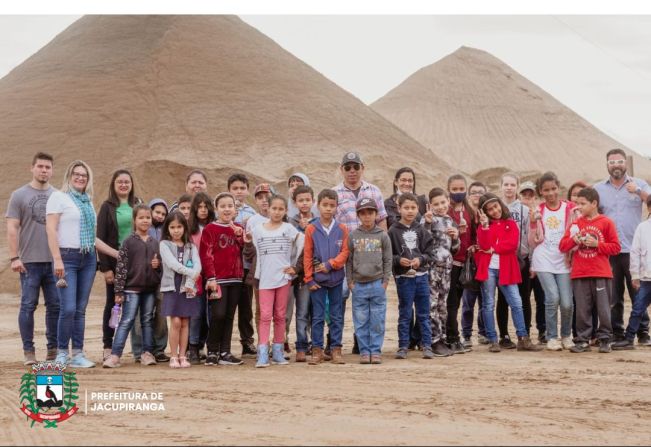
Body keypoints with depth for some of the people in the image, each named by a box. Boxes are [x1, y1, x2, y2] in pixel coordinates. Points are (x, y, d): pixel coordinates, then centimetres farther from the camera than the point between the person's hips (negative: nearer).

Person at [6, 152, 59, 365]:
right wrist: (14, 258, -10)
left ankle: (53, 348, 15)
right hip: (30, 260, -3)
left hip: (55, 260, 3)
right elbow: (12, 229, -2)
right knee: (28, 305, 1)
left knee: (55, 305, 5)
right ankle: (28, 351, 9)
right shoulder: (19, 195, 2)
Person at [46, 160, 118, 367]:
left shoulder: (88, 201, 18)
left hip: (88, 259, 6)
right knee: (68, 309, -11)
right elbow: (51, 229, -8)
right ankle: (62, 352, 4)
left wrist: (118, 254, 15)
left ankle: (77, 354, 10)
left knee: (80, 309, 6)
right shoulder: (58, 197, 0)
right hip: (67, 257, -6)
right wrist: (57, 259, -18)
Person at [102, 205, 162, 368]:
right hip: (132, 288, -4)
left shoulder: (155, 243, 10)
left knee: (148, 321, 11)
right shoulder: (128, 242, -3)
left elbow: (161, 264, 20)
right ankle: (115, 355, -6)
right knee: (126, 321, -7)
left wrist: (158, 264, -5)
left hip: (150, 288, 4)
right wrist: (119, 291, -10)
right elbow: (121, 267, -7)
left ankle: (147, 353, 18)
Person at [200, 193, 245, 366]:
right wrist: (211, 278, -13)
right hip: (217, 279, -5)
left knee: (229, 316, 7)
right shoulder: (210, 229, -2)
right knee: (218, 314, -11)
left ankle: (225, 353, 14)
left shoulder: (238, 229, 15)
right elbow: (206, 255, -7)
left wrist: (240, 236, -6)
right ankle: (212, 352, 4)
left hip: (235, 279, 5)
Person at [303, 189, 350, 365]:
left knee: (337, 316, 6)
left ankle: (336, 349, 13)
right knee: (317, 316, 4)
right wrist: (309, 279, -4)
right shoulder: (311, 229, -1)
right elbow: (307, 255, -1)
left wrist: (330, 264, -14)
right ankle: (317, 350, 10)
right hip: (318, 278, -1)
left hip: (337, 278, 1)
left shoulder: (342, 229, 2)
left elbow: (345, 252, -2)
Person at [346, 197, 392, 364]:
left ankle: (376, 351, 11)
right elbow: (349, 260, 6)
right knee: (361, 321, 4)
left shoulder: (382, 236, 3)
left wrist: (385, 281, -1)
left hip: (377, 284, -1)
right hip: (359, 285, 1)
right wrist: (350, 281, 1)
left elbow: (388, 260, 4)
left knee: (377, 321, 2)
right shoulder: (353, 236, 4)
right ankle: (364, 351, 13)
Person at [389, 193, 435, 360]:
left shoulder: (421, 230, 4)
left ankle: (427, 346, 15)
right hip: (403, 278, -2)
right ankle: (403, 346, 14)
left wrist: (421, 259, -14)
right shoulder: (393, 231, -3)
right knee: (404, 314, 6)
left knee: (424, 314, 8)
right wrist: (398, 260, -20)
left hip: (421, 276, 2)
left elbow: (429, 252, 3)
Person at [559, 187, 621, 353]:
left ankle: (605, 340, 12)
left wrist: (597, 244, -13)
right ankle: (583, 340, 12)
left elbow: (616, 247, -2)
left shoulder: (606, 222, 0)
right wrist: (573, 240, -11)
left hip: (601, 274, -3)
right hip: (580, 275, 3)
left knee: (604, 309, 1)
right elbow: (562, 246, 8)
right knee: (582, 310, 5)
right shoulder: (576, 223, 10)